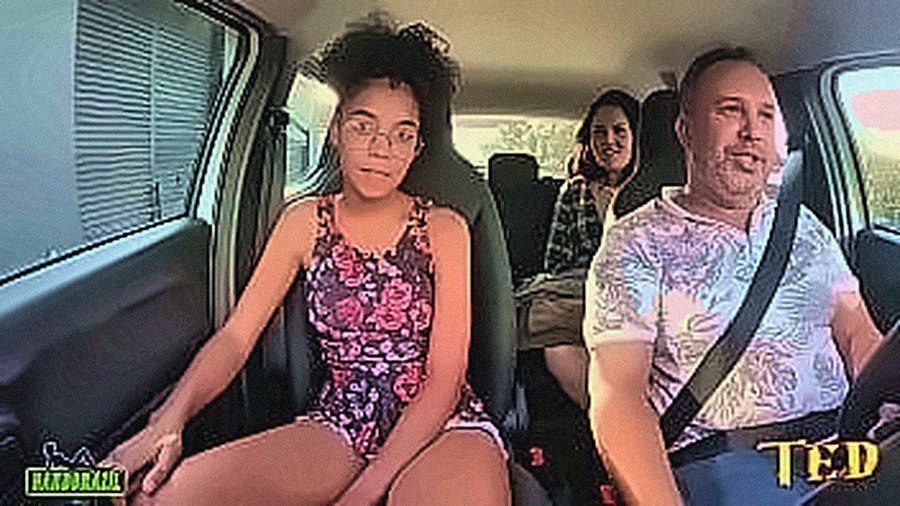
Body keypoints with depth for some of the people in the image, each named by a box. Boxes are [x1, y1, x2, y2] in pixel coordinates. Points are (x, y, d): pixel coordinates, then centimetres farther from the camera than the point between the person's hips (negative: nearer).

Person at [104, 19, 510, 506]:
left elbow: (444, 378, -9)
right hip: (340, 425, 2)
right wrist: (168, 420, -21)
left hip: (440, 425, -2)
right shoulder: (305, 221, 5)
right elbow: (235, 336, -1)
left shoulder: (443, 229, -3)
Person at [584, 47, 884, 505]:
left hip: (841, 438, 5)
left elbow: (860, 338, 13)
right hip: (719, 459, -5)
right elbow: (616, 399, -10)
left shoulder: (804, 226, 19)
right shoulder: (638, 242, -1)